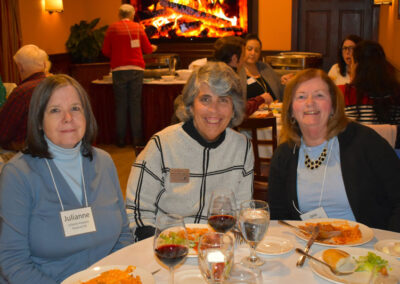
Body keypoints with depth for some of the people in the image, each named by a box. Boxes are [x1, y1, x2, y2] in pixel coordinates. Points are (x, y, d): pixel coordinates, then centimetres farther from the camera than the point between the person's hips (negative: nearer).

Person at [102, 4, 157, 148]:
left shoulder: (112, 28, 4)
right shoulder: (137, 28, 6)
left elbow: (106, 51, 6)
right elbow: (147, 48, 12)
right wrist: (154, 48, 35)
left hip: (119, 70, 0)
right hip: (136, 69, 0)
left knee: (121, 105, 5)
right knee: (135, 104, 3)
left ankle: (121, 139, 6)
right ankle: (137, 139, 3)